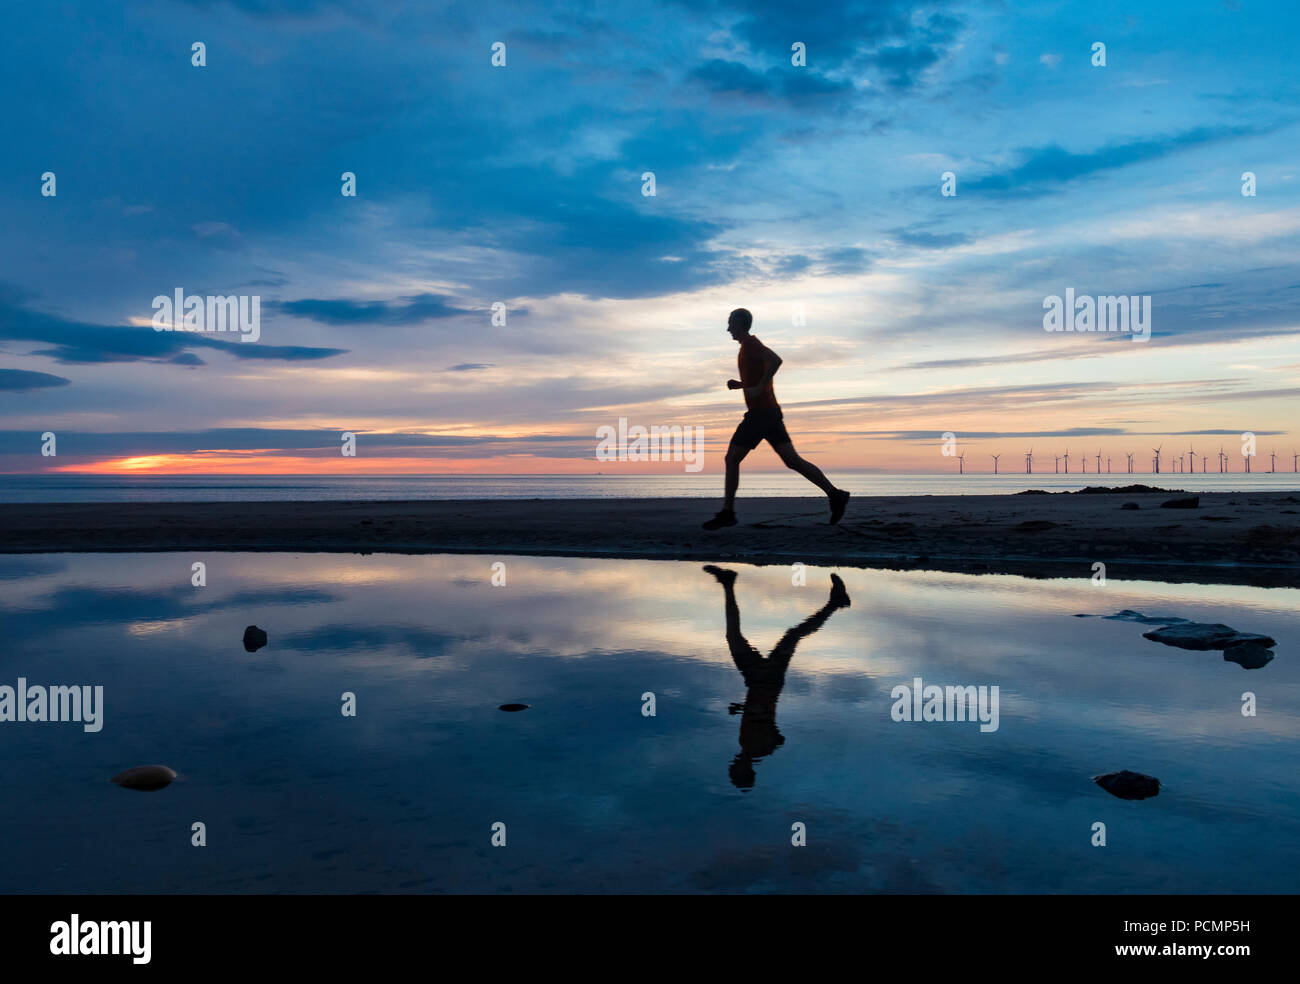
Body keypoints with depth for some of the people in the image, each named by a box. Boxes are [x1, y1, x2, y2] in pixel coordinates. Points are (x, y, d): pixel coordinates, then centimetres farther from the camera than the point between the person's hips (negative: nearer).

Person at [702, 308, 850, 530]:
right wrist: (737, 384, 19)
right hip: (770, 412, 9)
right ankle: (835, 495, -8)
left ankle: (727, 512, 3)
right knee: (792, 460, 1)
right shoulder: (753, 346, 23)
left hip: (759, 414, -9)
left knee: (731, 459, -1)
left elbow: (776, 360, -25)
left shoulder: (750, 343, -7)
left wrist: (758, 389, -22)